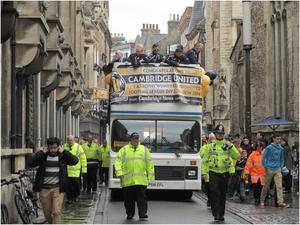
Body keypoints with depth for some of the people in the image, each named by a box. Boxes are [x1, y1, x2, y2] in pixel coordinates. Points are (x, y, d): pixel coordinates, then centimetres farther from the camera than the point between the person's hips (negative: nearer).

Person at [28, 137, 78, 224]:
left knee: (56, 212, -11)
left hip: (57, 188, -1)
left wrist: (63, 152, -11)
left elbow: (75, 161, -12)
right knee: (47, 214, 11)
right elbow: (30, 162, -12)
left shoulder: (62, 156, 2)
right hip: (44, 188, 2)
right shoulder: (43, 156, 2)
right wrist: (41, 152, -12)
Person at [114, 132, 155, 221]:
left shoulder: (144, 150, 13)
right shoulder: (124, 150, 9)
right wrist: (119, 173, -10)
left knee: (141, 197, -8)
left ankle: (142, 214, -8)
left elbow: (149, 164, 14)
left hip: (141, 180, 0)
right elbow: (118, 162, 2)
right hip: (127, 180, 0)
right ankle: (130, 214, 16)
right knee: (129, 198, 4)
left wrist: (150, 176, 8)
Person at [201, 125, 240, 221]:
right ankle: (216, 213, -14)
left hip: (224, 172, 2)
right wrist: (204, 173, 1)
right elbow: (204, 160, 7)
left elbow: (237, 156, -2)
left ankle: (221, 214, 18)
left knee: (223, 194, 8)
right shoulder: (210, 145, 5)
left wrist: (231, 146, -15)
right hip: (213, 172, -2)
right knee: (214, 192, -15)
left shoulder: (227, 145, 8)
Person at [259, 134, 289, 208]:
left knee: (279, 186, -6)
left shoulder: (281, 149, 8)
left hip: (278, 170, 4)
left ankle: (280, 202, -8)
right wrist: (266, 167, -7)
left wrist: (281, 167, 9)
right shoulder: (269, 147, -6)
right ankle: (262, 201, 18)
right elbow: (264, 158, -3)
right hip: (270, 169, -3)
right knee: (266, 186, 5)